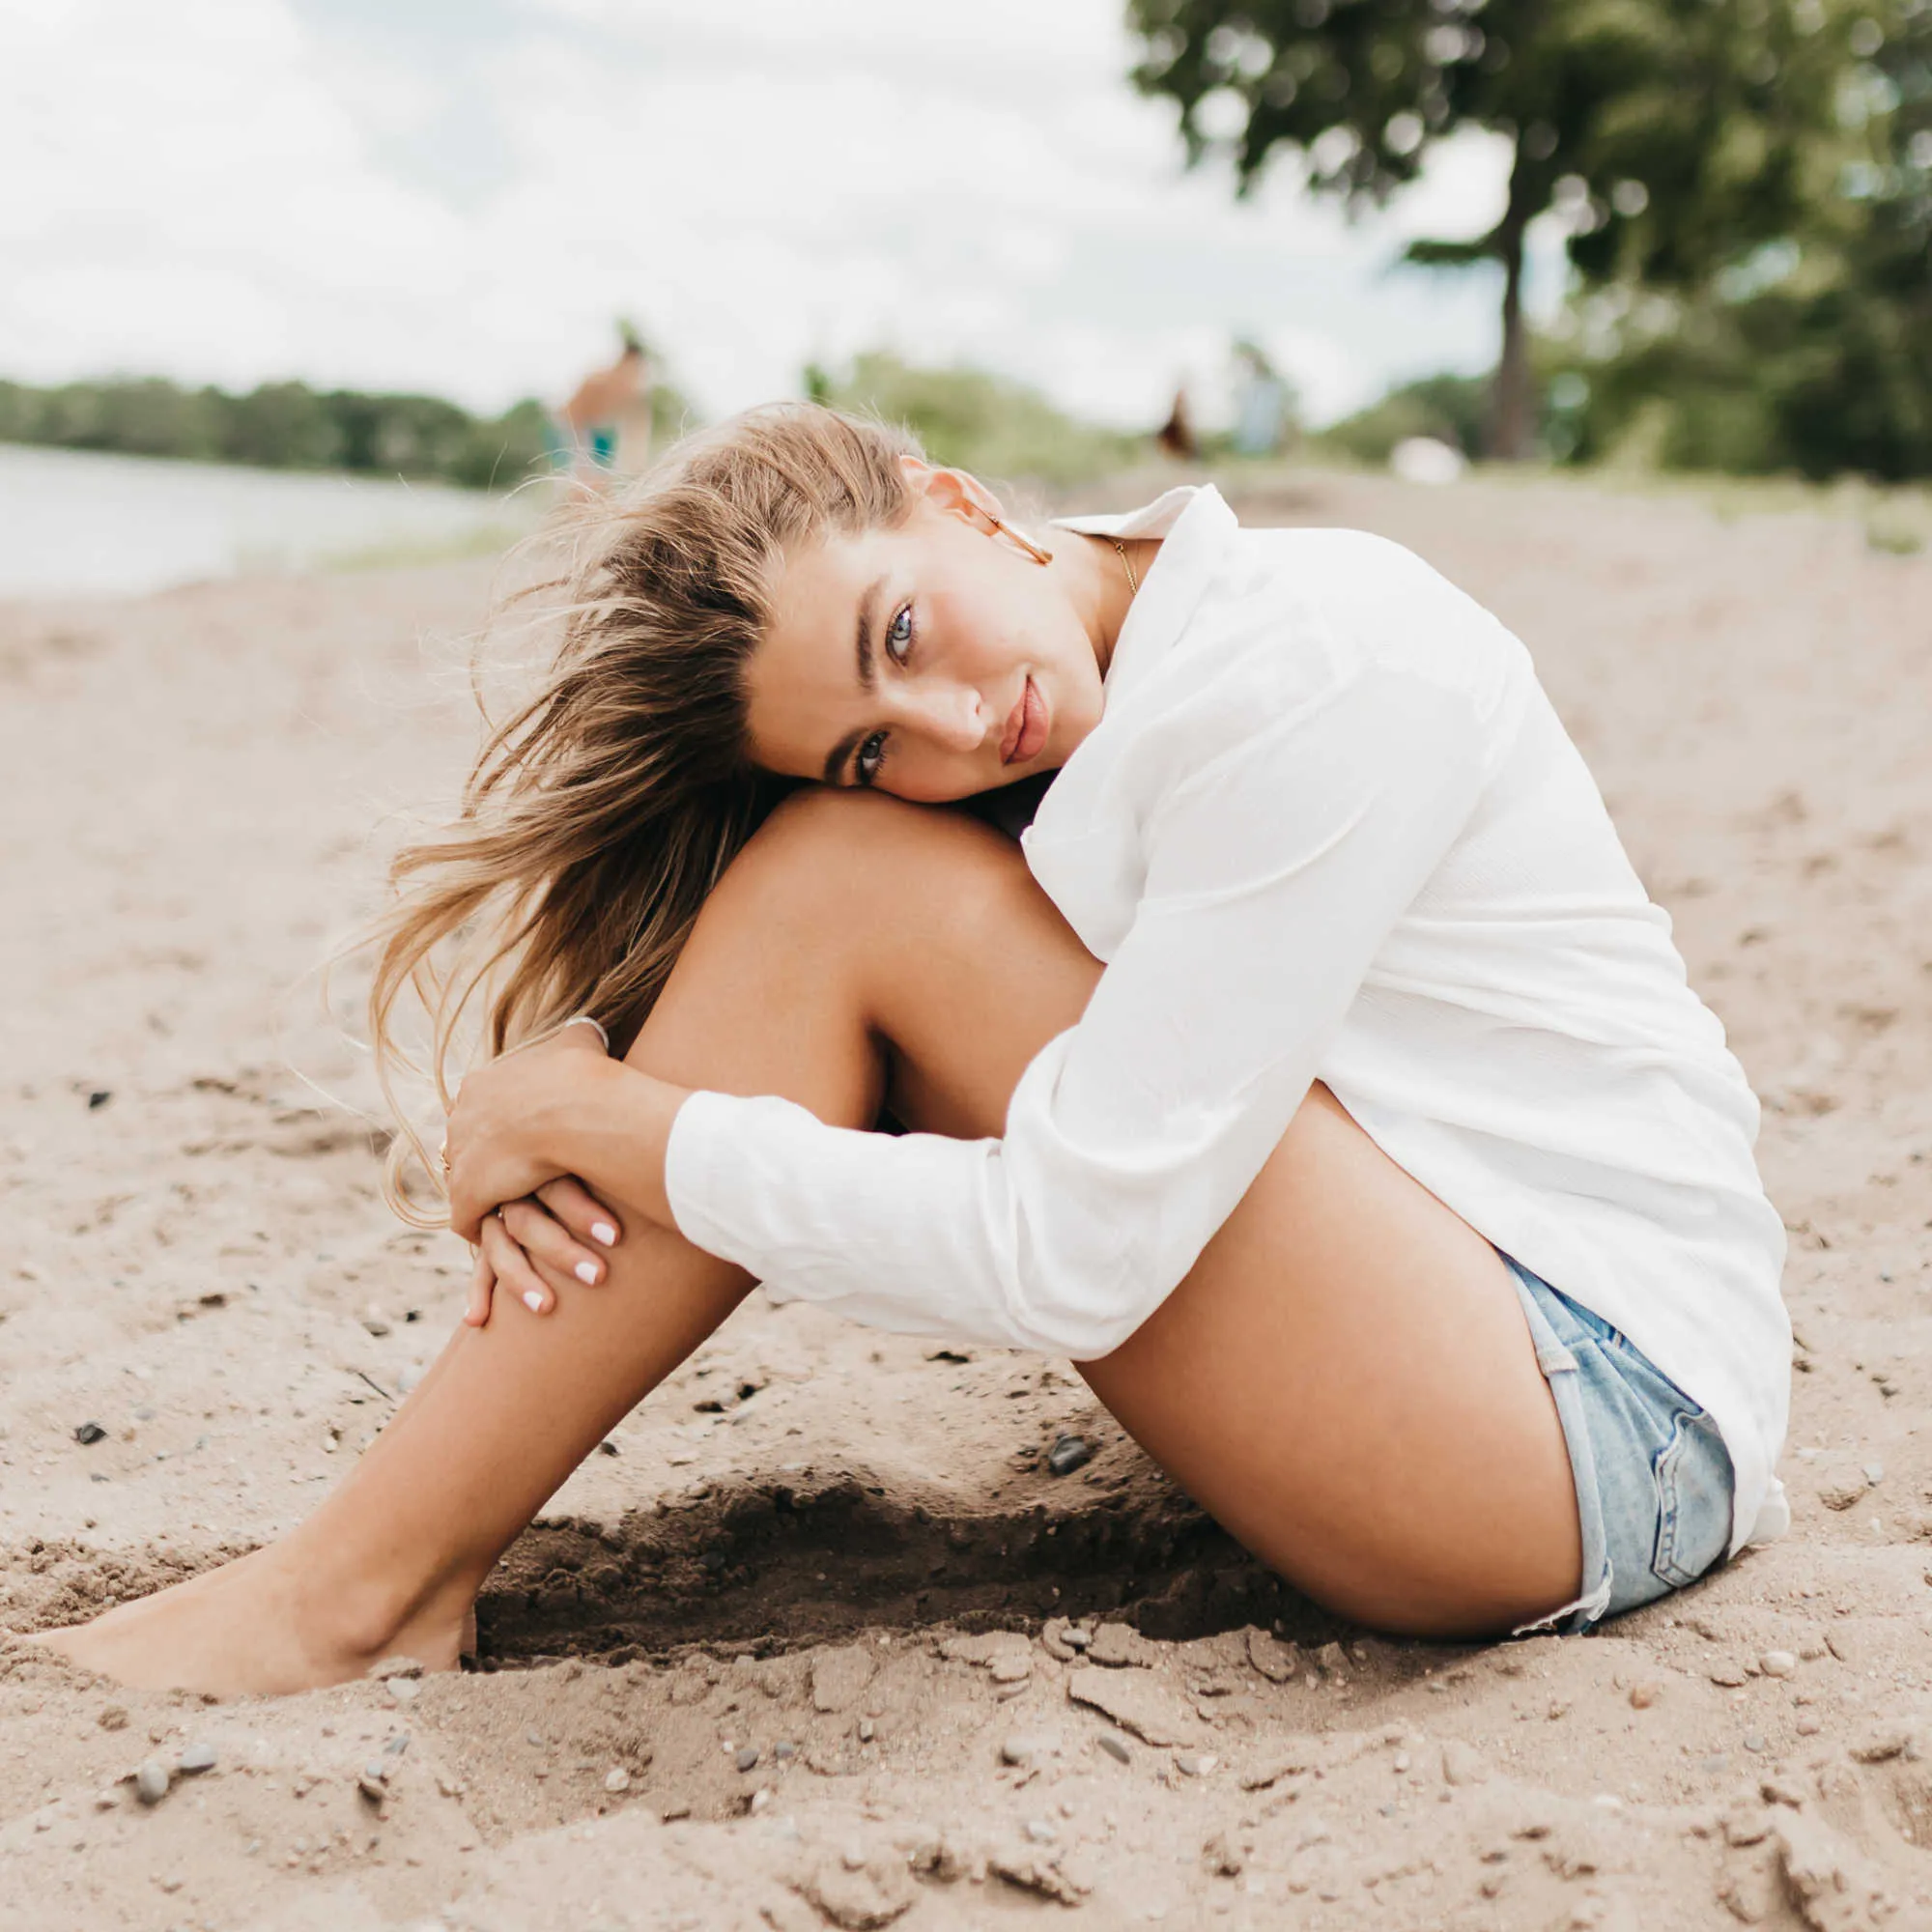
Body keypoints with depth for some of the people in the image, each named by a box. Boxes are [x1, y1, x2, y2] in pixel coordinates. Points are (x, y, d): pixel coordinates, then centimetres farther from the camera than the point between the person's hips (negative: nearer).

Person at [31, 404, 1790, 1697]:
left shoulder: (1308, 677, -20)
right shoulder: (1106, 701, 5)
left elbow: (1075, 1260, -24)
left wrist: (593, 1110, -16)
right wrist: (572, 1156, -10)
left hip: (1613, 1413, -8)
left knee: (857, 885, -18)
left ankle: (359, 1587, -10)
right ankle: (403, 1563, -1)